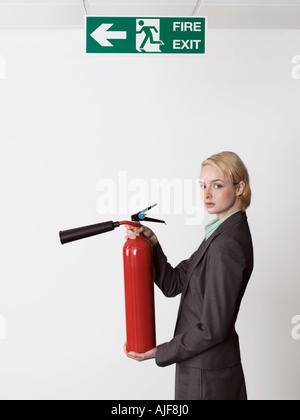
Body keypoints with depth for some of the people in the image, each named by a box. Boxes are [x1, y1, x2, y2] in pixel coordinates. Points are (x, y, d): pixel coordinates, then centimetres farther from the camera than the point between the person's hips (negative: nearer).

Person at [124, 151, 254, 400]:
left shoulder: (227, 245, -24)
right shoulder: (222, 234, 6)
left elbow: (212, 329, -23)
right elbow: (173, 284, 2)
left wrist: (159, 353, -13)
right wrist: (152, 242, -11)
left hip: (206, 373, -9)